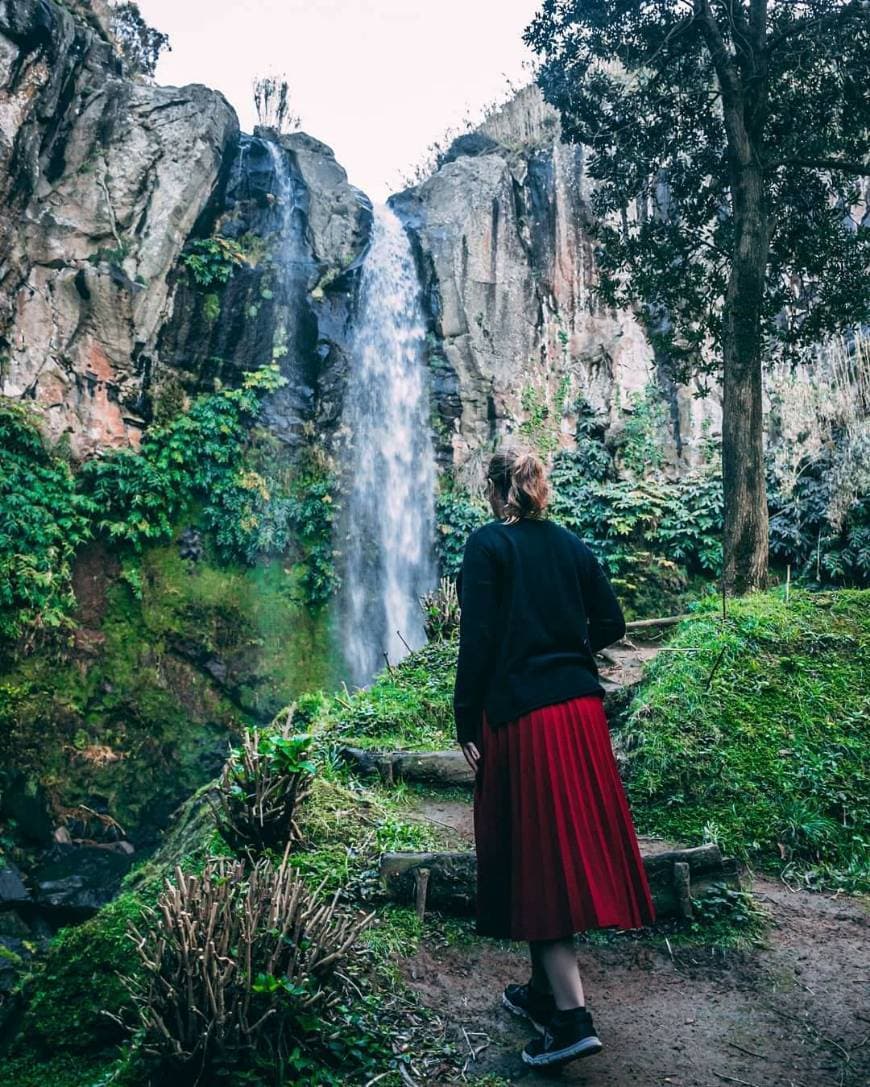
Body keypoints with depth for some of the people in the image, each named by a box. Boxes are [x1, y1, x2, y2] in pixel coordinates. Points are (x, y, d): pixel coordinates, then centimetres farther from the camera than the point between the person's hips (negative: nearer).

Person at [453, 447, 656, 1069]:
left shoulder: (488, 544, -6)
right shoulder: (571, 545, 10)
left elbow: (477, 639, -13)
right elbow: (610, 624, 8)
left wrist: (466, 724, -7)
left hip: (522, 717, -6)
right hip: (581, 708, 6)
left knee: (538, 856, 1)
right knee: (571, 845, 14)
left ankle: (572, 1017, 1)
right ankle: (545, 992, 31)